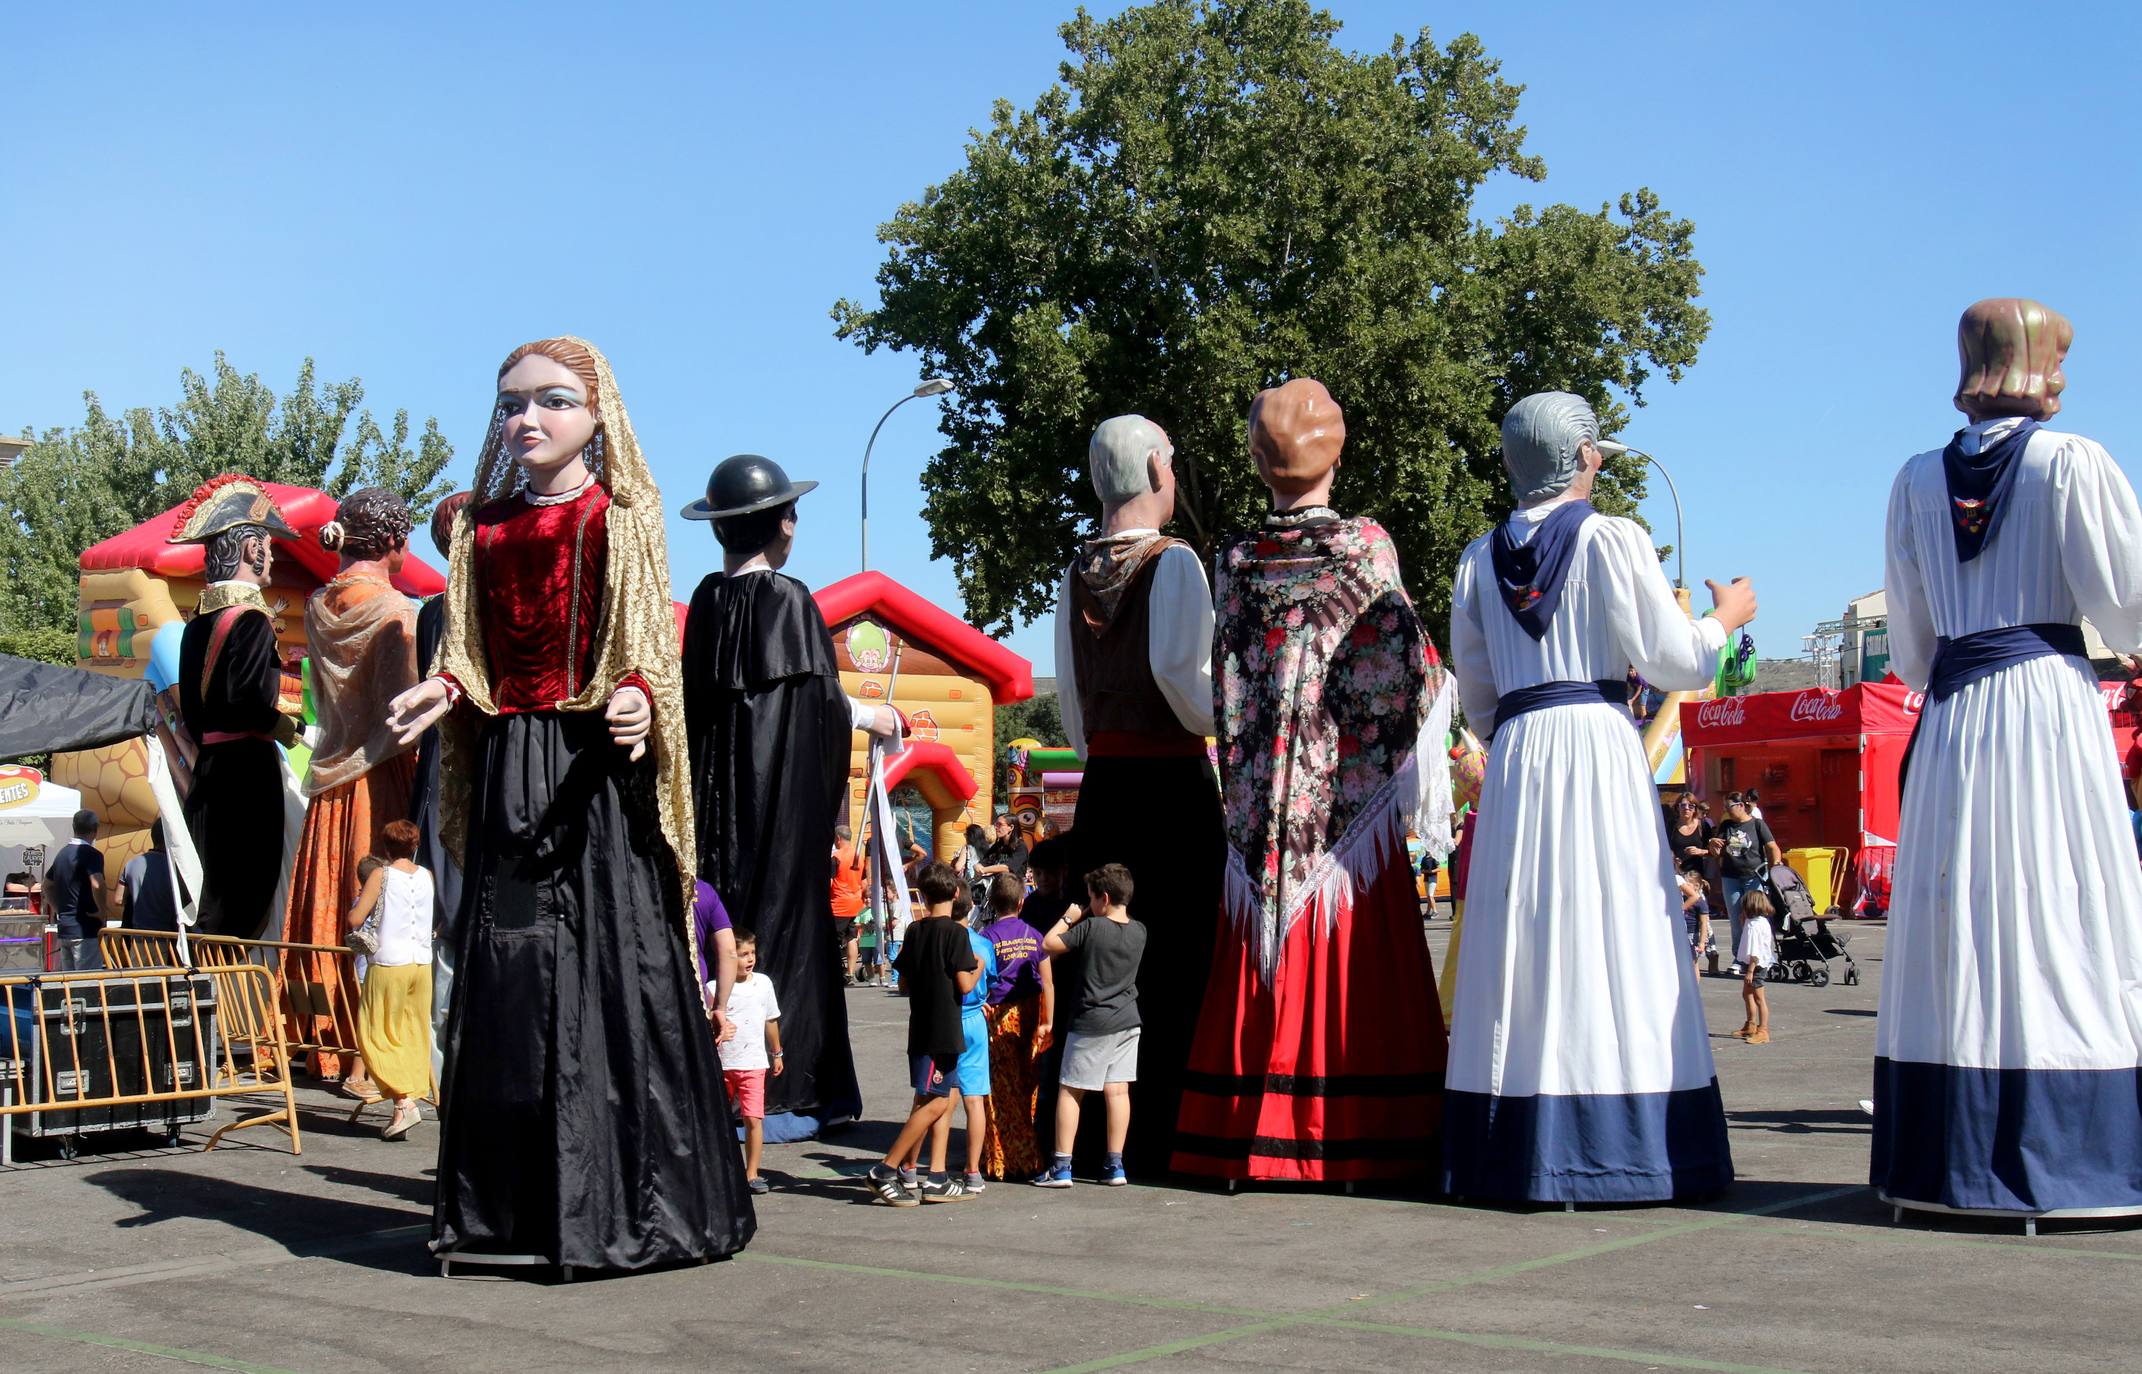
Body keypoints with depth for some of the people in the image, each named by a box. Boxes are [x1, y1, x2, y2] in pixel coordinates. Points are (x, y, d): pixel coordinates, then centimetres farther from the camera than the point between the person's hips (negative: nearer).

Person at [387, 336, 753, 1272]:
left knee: (609, 967, -6)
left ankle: (625, 1204, 0)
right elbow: (471, 653, 17)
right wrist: (445, 691, -4)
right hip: (509, 767, 4)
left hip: (597, 770, -4)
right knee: (508, 974, 3)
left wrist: (637, 699, -20)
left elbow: (650, 645, -1)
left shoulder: (620, 519, 3)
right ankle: (510, 1204, 9)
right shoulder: (482, 526, 15)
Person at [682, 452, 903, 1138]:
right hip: (782, 791, -6)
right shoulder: (788, 598, -11)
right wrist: (869, 716, 8)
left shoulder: (706, 598, 7)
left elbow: (699, 696, 13)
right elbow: (819, 700, -11)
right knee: (781, 923, -2)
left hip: (718, 783, 6)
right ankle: (774, 1096, -1)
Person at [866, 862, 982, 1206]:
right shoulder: (955, 932, -12)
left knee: (946, 1100, 11)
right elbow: (965, 985, -15)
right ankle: (885, 1170, -8)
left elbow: (905, 979, 14)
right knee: (935, 1103, -6)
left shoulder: (915, 930, 8)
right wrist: (979, 968, 4)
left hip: (922, 1027, 8)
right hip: (944, 1030, -8)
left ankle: (936, 1178, 7)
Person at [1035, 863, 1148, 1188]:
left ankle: (1061, 1167, 3)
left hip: (1090, 1024, -5)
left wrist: (1067, 918, 4)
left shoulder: (1091, 927, -16)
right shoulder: (1139, 931, 0)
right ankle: (1115, 1166, 8)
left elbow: (1048, 945, -8)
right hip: (1127, 1021, 5)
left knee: (1069, 1091, 3)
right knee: (1118, 1091, 7)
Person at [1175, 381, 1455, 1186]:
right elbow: (1404, 671, -3)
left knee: (1266, 969, 5)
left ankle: (1253, 1143, 6)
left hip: (1263, 801, 3)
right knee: (1353, 964, 0)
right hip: (1350, 789, -3)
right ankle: (1355, 1143, -1)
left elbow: (1228, 690, 7)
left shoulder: (1237, 560, 5)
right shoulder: (1365, 544, -3)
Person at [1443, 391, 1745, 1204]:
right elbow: (1671, 661, -2)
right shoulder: (1612, 539, -3)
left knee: (1525, 936, 5)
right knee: (1609, 934, -3)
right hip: (1600, 747, -4)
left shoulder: (1480, 559, 11)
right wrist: (1725, 617, 16)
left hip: (1515, 753, 4)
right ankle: (1617, 1149, -5)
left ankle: (1519, 1153, 5)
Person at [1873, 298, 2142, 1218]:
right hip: (2051, 699, -4)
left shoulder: (1918, 479, 8)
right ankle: (2066, 1155, -3)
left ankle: (1946, 1158, 8)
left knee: (1958, 921, 6)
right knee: (2061, 918, -2)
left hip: (1952, 720, 4)